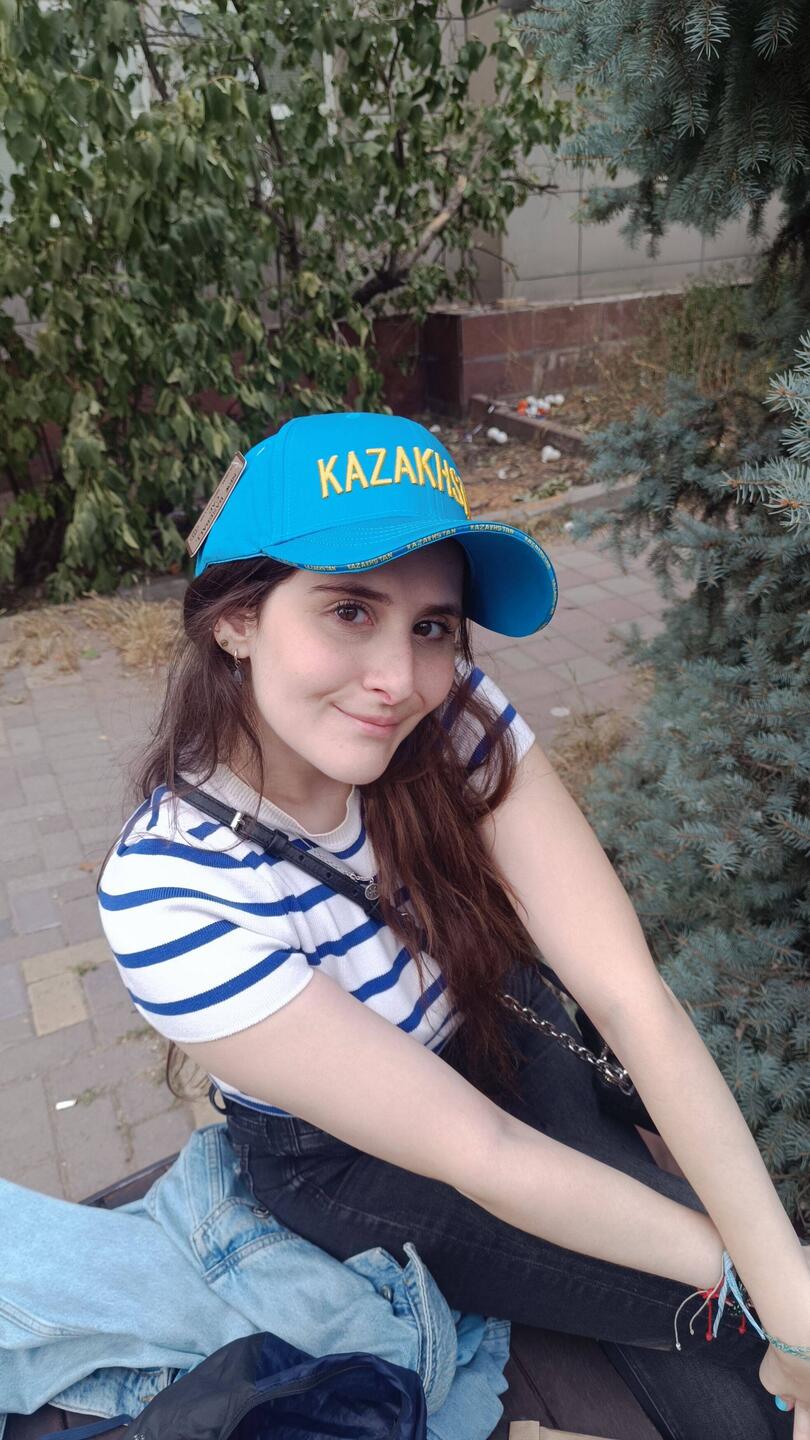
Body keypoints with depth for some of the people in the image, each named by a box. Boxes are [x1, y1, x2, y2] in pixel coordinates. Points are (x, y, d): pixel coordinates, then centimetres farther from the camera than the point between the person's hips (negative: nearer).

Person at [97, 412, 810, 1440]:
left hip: (505, 1038, 3)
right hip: (351, 1164, -3)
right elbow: (476, 1152, -28)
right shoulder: (165, 896, -33)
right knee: (722, 1316, -10)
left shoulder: (455, 718, -24)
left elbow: (631, 995, -25)